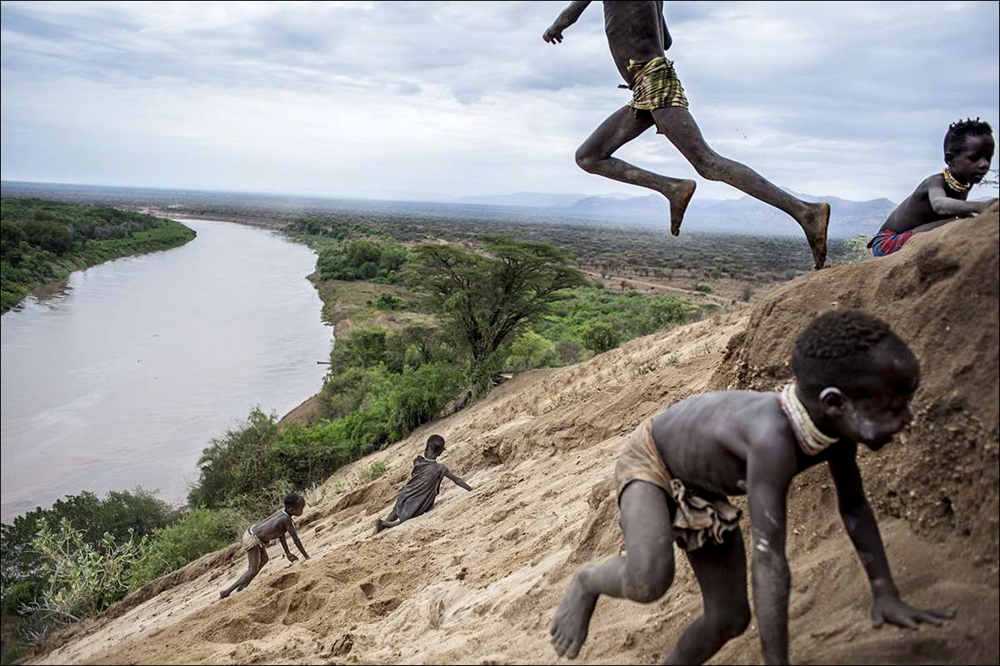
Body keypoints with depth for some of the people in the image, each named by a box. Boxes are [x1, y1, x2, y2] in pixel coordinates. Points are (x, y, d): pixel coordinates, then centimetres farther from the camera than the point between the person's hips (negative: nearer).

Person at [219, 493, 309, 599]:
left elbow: (281, 533, 9)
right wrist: (306, 557, -11)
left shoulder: (282, 511, -1)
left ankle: (242, 588, 30)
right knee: (253, 570, -1)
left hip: (251, 532, 9)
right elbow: (296, 539, -19)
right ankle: (227, 592, 2)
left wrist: (287, 553, 13)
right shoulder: (286, 519, -25)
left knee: (264, 560, 23)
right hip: (252, 539, -9)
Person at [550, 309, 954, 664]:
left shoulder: (836, 424, -19)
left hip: (703, 488, 8)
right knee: (649, 581, -32)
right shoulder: (773, 438, -44)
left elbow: (854, 506, -2)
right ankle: (587, 581, 1)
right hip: (650, 462, -7)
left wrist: (885, 595, -2)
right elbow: (769, 559, -43)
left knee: (730, 619, 3)